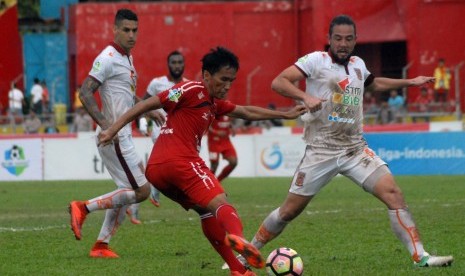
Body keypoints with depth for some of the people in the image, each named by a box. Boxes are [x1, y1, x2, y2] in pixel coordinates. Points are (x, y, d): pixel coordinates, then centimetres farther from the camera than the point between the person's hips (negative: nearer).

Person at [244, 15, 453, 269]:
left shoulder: (357, 64, 13)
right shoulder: (316, 60, -6)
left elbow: (373, 84, 37)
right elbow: (278, 82, -15)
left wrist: (409, 82, 34)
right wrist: (305, 97, -31)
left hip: (356, 150, 4)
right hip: (321, 151, -4)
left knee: (393, 193, -13)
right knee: (290, 210, 1)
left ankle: (420, 257, -13)